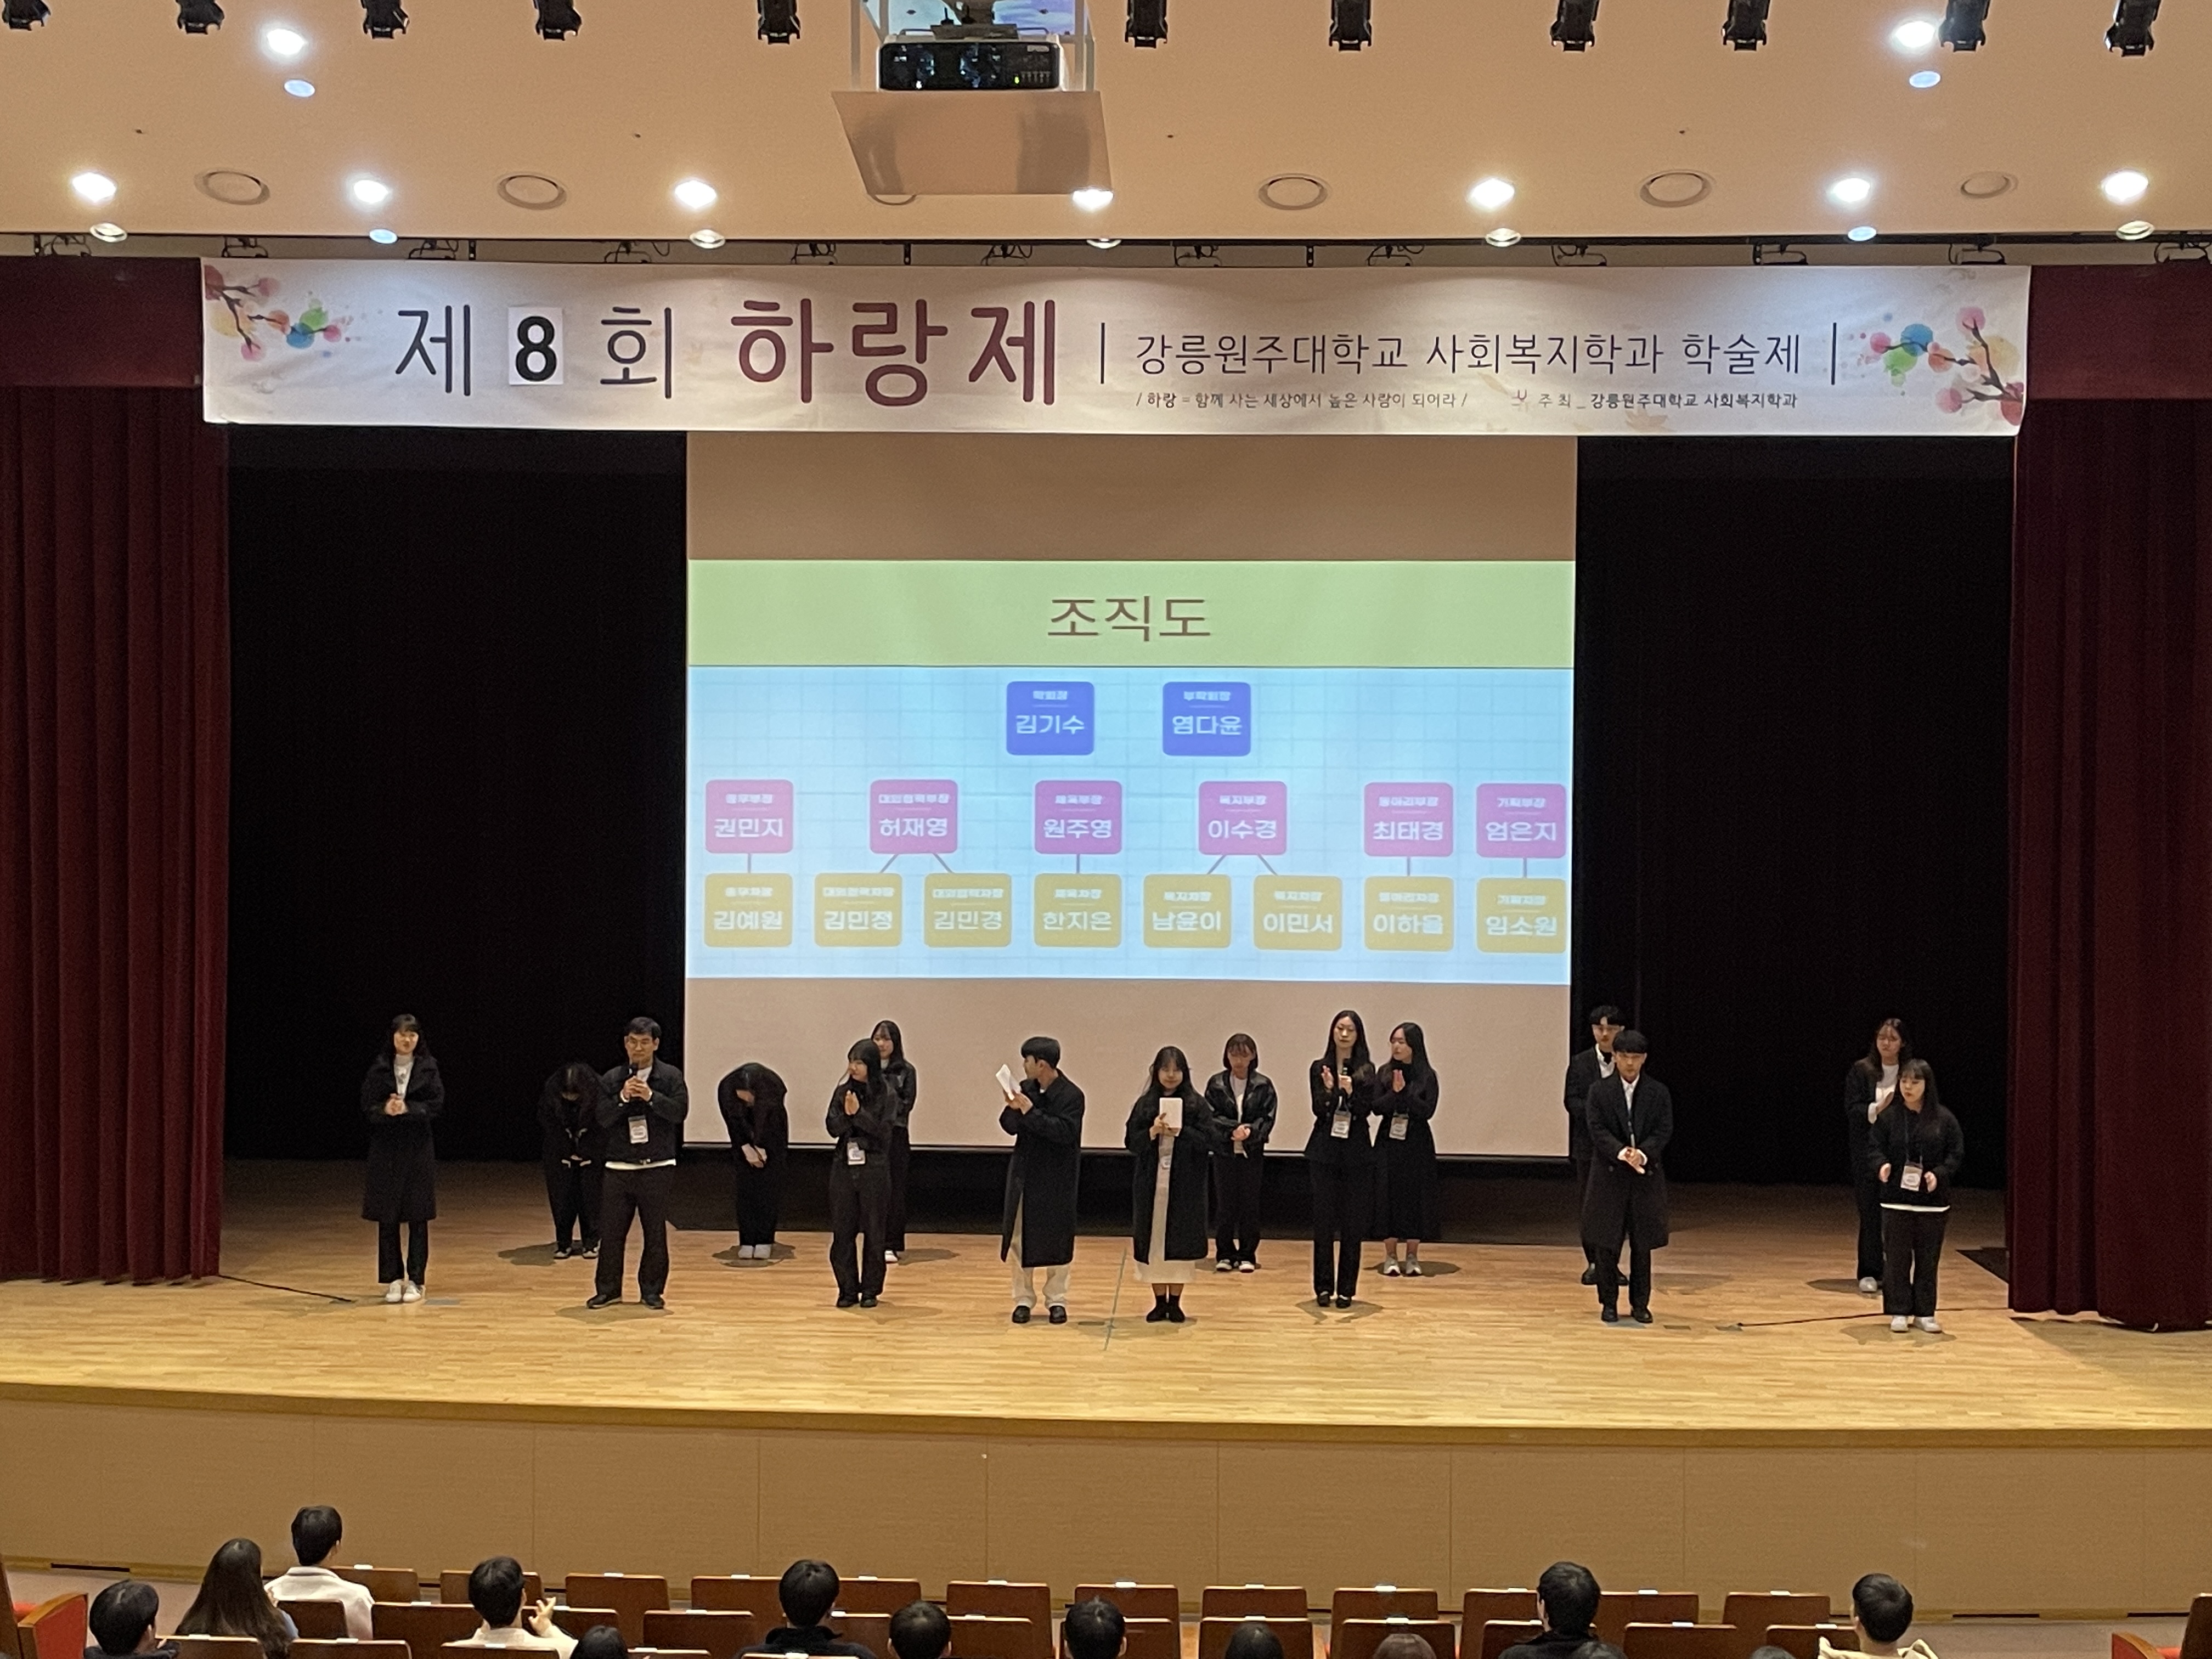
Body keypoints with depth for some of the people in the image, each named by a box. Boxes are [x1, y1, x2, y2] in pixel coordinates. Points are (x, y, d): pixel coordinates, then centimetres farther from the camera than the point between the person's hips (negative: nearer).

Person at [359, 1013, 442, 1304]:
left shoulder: (429, 1068, 2)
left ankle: (415, 1280, 8)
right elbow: (367, 1107, -1)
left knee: (418, 1217, 1)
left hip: (418, 1150, -1)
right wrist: (385, 1110, -21)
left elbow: (437, 1105, -5)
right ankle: (393, 1279, 11)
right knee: (387, 1218, 3)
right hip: (385, 1149, 1)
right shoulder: (378, 1068, 2)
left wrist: (407, 1109, -19)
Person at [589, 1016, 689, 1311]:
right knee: (611, 1231, 4)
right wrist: (622, 1098, -17)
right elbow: (602, 1118, -3)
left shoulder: (670, 1076, 0)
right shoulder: (612, 1079, 5)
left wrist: (650, 1096, -21)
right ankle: (608, 1288, 15)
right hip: (619, 1168, 2)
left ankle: (651, 1290, 15)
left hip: (657, 1168, -1)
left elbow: (680, 1111, -11)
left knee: (655, 1232, 4)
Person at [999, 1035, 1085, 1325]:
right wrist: (1013, 1109, -16)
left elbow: (1065, 1131, -25)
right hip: (1024, 1174, 4)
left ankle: (1056, 1299, 16)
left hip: (1057, 1179, -4)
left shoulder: (1071, 1095, -14)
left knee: (1056, 1239, 4)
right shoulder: (1026, 1089, 1)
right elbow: (1009, 1126, 5)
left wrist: (1030, 1111, -27)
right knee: (1019, 1238, 6)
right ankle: (1023, 1298, 16)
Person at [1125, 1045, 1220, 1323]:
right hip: (1151, 1184, 1)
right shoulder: (1145, 1104, 5)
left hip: (1185, 1186, -1)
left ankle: (1175, 1301, 13)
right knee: (1153, 1240, 3)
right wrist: (1152, 1132, -15)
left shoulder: (1197, 1104, 0)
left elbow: (1211, 1139, -7)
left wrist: (1180, 1132, -17)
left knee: (1180, 1241, 2)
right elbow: (1130, 1142, 2)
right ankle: (1159, 1302, 13)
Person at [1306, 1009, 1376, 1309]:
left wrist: (1351, 1092, -25)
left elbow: (1367, 1109, -7)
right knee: (1323, 1220, 2)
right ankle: (1323, 1287, 9)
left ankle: (1346, 1289, 9)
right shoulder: (1319, 1068, 3)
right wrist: (1330, 1089, -23)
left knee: (1353, 1222, 2)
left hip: (1357, 1151, 0)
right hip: (1325, 1150, 0)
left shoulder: (1366, 1070, 2)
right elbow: (1319, 1110, -4)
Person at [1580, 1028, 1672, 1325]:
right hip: (1610, 1175, -1)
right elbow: (1598, 1131, -8)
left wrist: (1642, 1153, -21)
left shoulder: (1658, 1093, 3)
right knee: (1607, 1243, 2)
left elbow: (1664, 1131, -4)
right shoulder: (1600, 1091, -1)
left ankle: (1640, 1304, 16)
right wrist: (1622, 1153, -24)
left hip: (1646, 1176, 1)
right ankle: (1609, 1303, 13)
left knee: (1642, 1244, 6)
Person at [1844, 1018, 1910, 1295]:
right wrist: (1879, 1108, -20)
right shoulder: (1861, 1070, 1)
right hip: (1867, 1150, -1)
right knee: (1870, 1213, 0)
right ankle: (1869, 1274, 6)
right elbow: (1852, 1108, -5)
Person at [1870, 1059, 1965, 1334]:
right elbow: (1874, 1148, 0)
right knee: (1897, 1257, 4)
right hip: (1897, 1199, 0)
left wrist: (1939, 1174, -16)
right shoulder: (1889, 1116, -2)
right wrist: (1881, 1165, -21)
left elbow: (1957, 1153, 0)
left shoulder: (1943, 1118, -2)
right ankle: (1899, 1312, 13)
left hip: (1933, 1201, 0)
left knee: (1928, 1258, 7)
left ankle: (1926, 1313, 18)